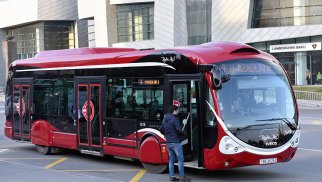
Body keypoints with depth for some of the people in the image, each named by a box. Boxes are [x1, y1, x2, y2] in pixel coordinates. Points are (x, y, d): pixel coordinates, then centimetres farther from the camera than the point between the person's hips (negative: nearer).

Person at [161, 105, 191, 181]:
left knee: (171, 159, 12)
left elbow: (162, 129, 18)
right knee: (180, 159, -2)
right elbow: (178, 129, -19)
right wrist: (182, 134, 0)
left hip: (168, 142, 8)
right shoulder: (175, 119, -13)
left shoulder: (164, 119, 11)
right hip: (175, 142, -8)